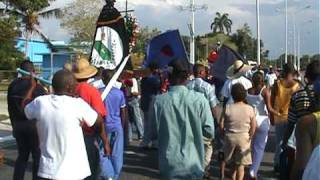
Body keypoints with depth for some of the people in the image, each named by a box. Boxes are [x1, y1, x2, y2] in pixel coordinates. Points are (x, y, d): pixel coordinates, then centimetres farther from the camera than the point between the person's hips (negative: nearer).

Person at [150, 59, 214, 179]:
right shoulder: (199, 99, -11)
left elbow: (153, 134, -2)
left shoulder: (159, 101, -11)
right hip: (193, 165, 0)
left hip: (169, 166, 0)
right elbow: (209, 132, -6)